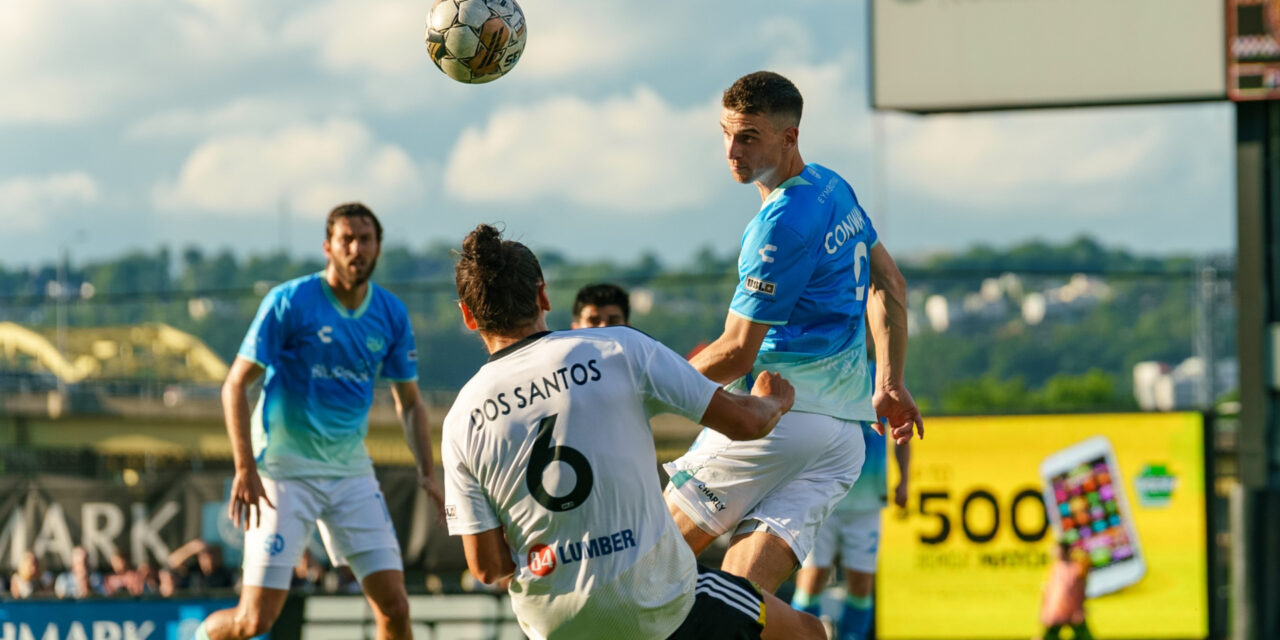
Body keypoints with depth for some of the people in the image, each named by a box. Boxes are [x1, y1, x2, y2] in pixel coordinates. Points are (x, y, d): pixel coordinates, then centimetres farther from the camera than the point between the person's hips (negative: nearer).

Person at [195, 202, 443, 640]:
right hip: (283, 472, -4)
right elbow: (235, 386, -9)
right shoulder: (289, 302, -11)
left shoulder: (391, 315, 3)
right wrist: (245, 468, -18)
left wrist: (426, 473, 2)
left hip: (351, 472, 4)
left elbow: (408, 402, 15)